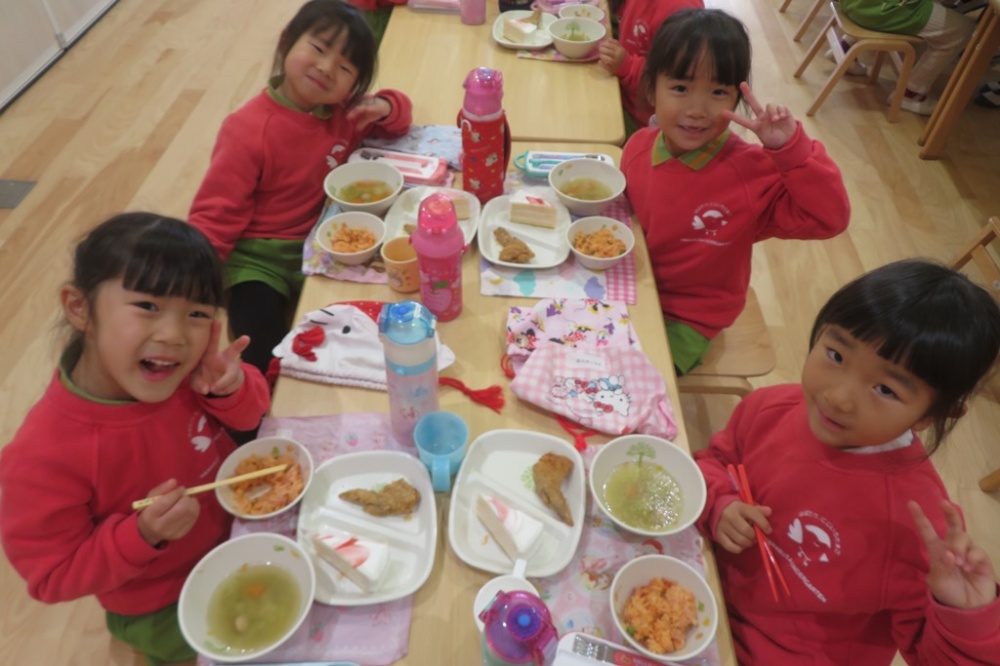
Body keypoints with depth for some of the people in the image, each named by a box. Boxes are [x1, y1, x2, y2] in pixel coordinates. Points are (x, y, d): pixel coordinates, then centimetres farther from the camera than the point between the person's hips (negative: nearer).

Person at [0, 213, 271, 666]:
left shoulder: (186, 367, -23)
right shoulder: (44, 457, -35)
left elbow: (247, 416, -7)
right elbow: (53, 578, -22)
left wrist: (232, 387, -29)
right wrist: (142, 535, -38)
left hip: (235, 529, 4)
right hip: (165, 614, -3)